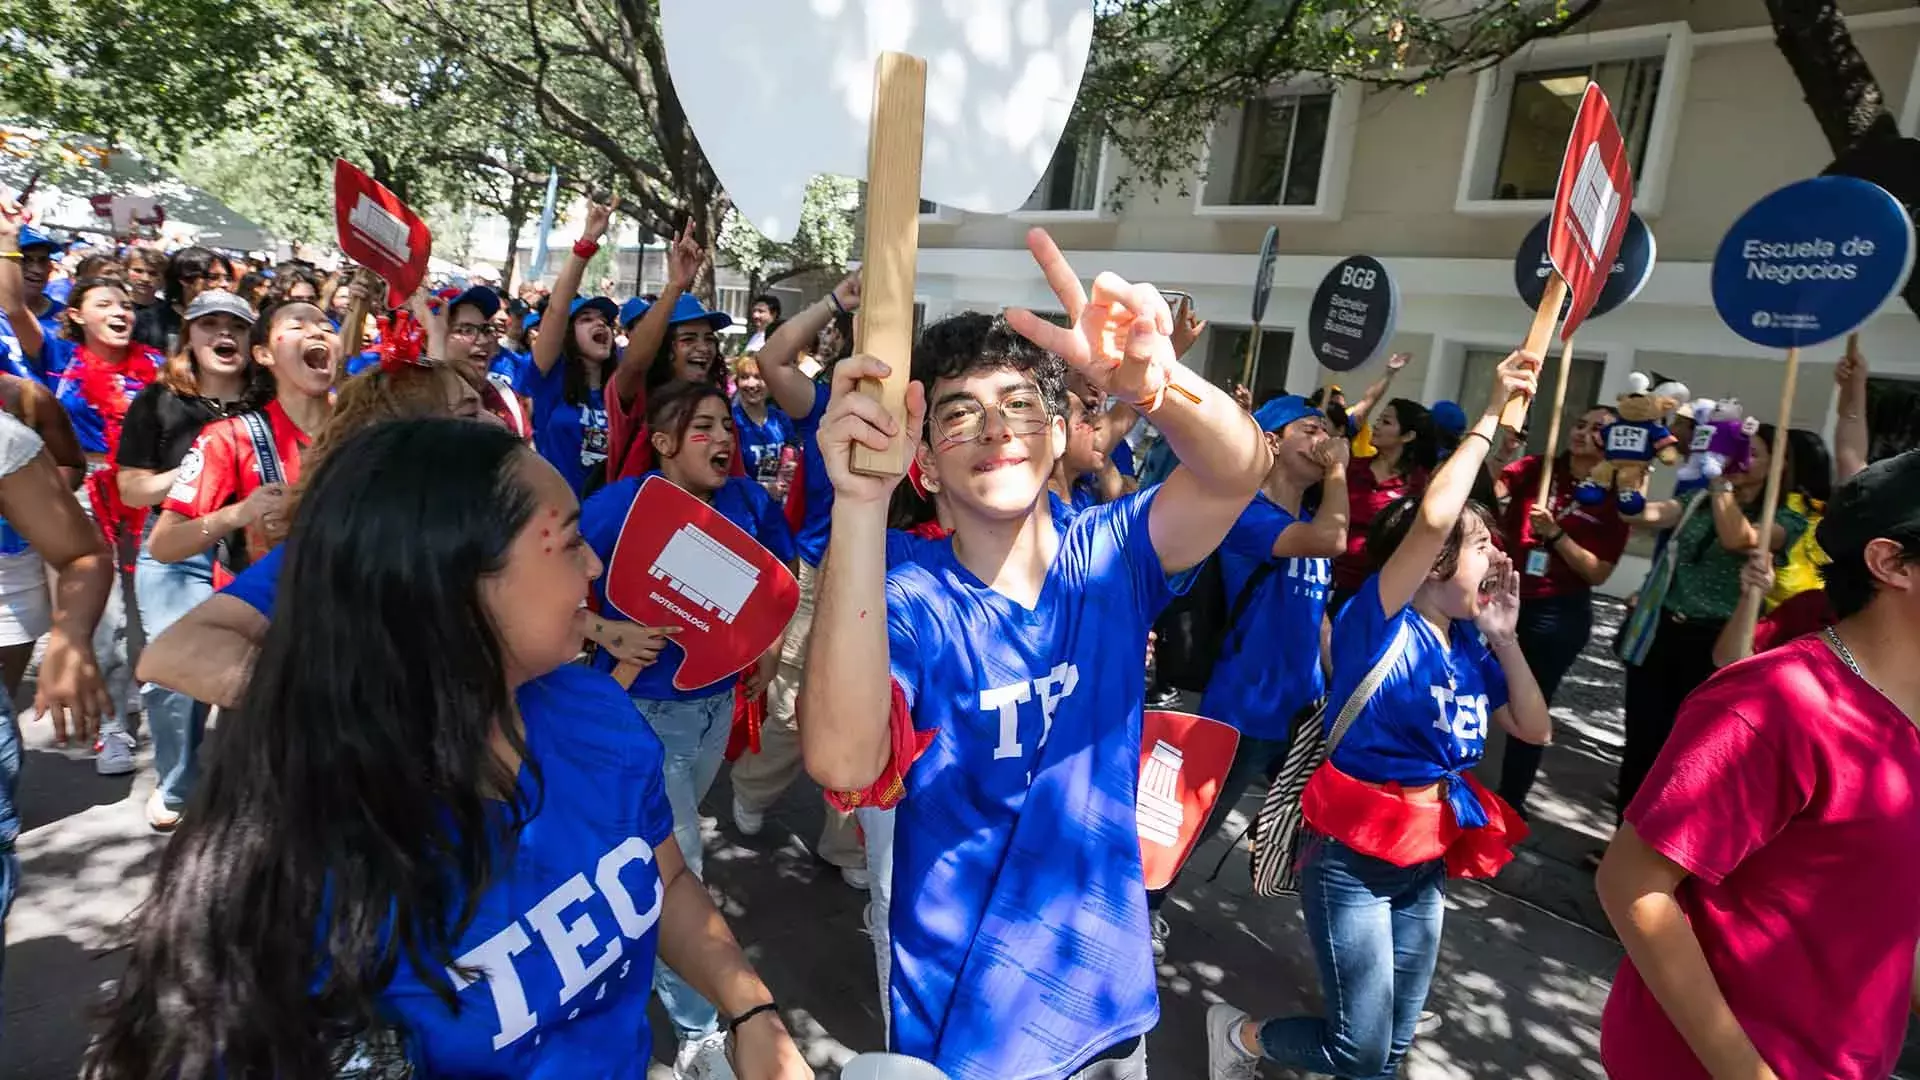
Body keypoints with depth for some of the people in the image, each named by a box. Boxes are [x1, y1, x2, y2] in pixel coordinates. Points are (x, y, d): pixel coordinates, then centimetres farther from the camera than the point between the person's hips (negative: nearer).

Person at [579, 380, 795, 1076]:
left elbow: (778, 571, 11)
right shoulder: (618, 505, -20)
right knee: (674, 865, -2)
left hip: (718, 697, 6)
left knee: (673, 840, 27)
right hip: (644, 704, -6)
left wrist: (772, 641, 0)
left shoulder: (746, 500, -6)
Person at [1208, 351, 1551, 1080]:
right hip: (1351, 856, -7)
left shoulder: (1469, 648, 5)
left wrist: (1504, 637, -1)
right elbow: (1432, 518, -30)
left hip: (1428, 860, 7)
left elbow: (1534, 730, 7)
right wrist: (1492, 415, -23)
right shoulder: (1378, 621, -16)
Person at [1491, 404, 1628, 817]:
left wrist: (1555, 534, -19)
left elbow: (1599, 573, -7)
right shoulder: (1536, 468, 2)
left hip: (1558, 613, -1)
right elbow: (1489, 489, -17)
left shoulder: (1615, 499, -2)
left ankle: (1511, 801, 25)